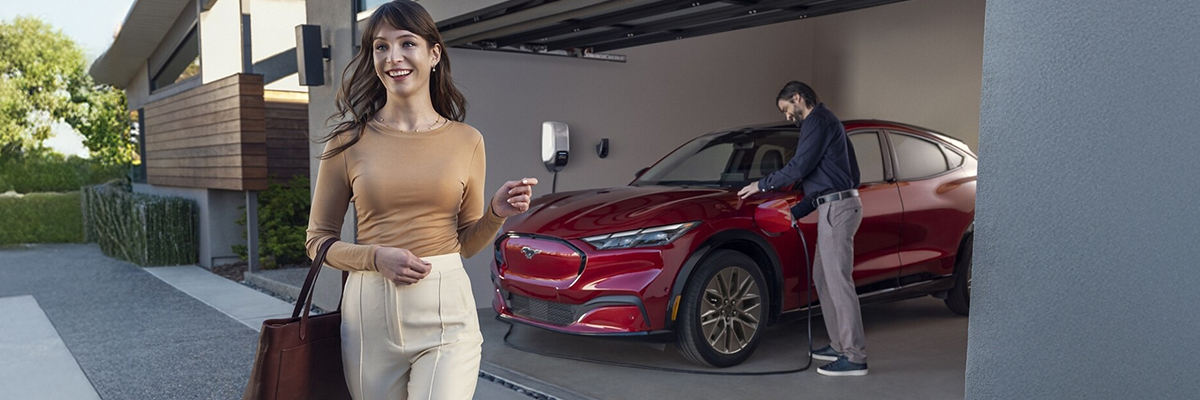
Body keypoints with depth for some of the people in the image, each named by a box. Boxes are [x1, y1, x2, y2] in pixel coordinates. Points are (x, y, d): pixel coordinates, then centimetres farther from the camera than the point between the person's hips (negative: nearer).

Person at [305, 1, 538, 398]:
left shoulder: (467, 141, 4)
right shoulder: (349, 141, 1)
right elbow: (318, 239, 6)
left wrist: (497, 213, -7)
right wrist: (376, 257, -12)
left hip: (446, 310, 0)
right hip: (369, 314, 1)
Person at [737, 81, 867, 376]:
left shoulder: (818, 120, -8)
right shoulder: (825, 121, 25)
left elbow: (799, 167, -16)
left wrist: (762, 185, -3)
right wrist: (795, 213, 23)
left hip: (837, 207, -11)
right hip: (836, 206, 11)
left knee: (838, 281, -10)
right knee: (823, 276, 15)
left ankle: (855, 358, -7)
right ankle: (840, 345, 22)